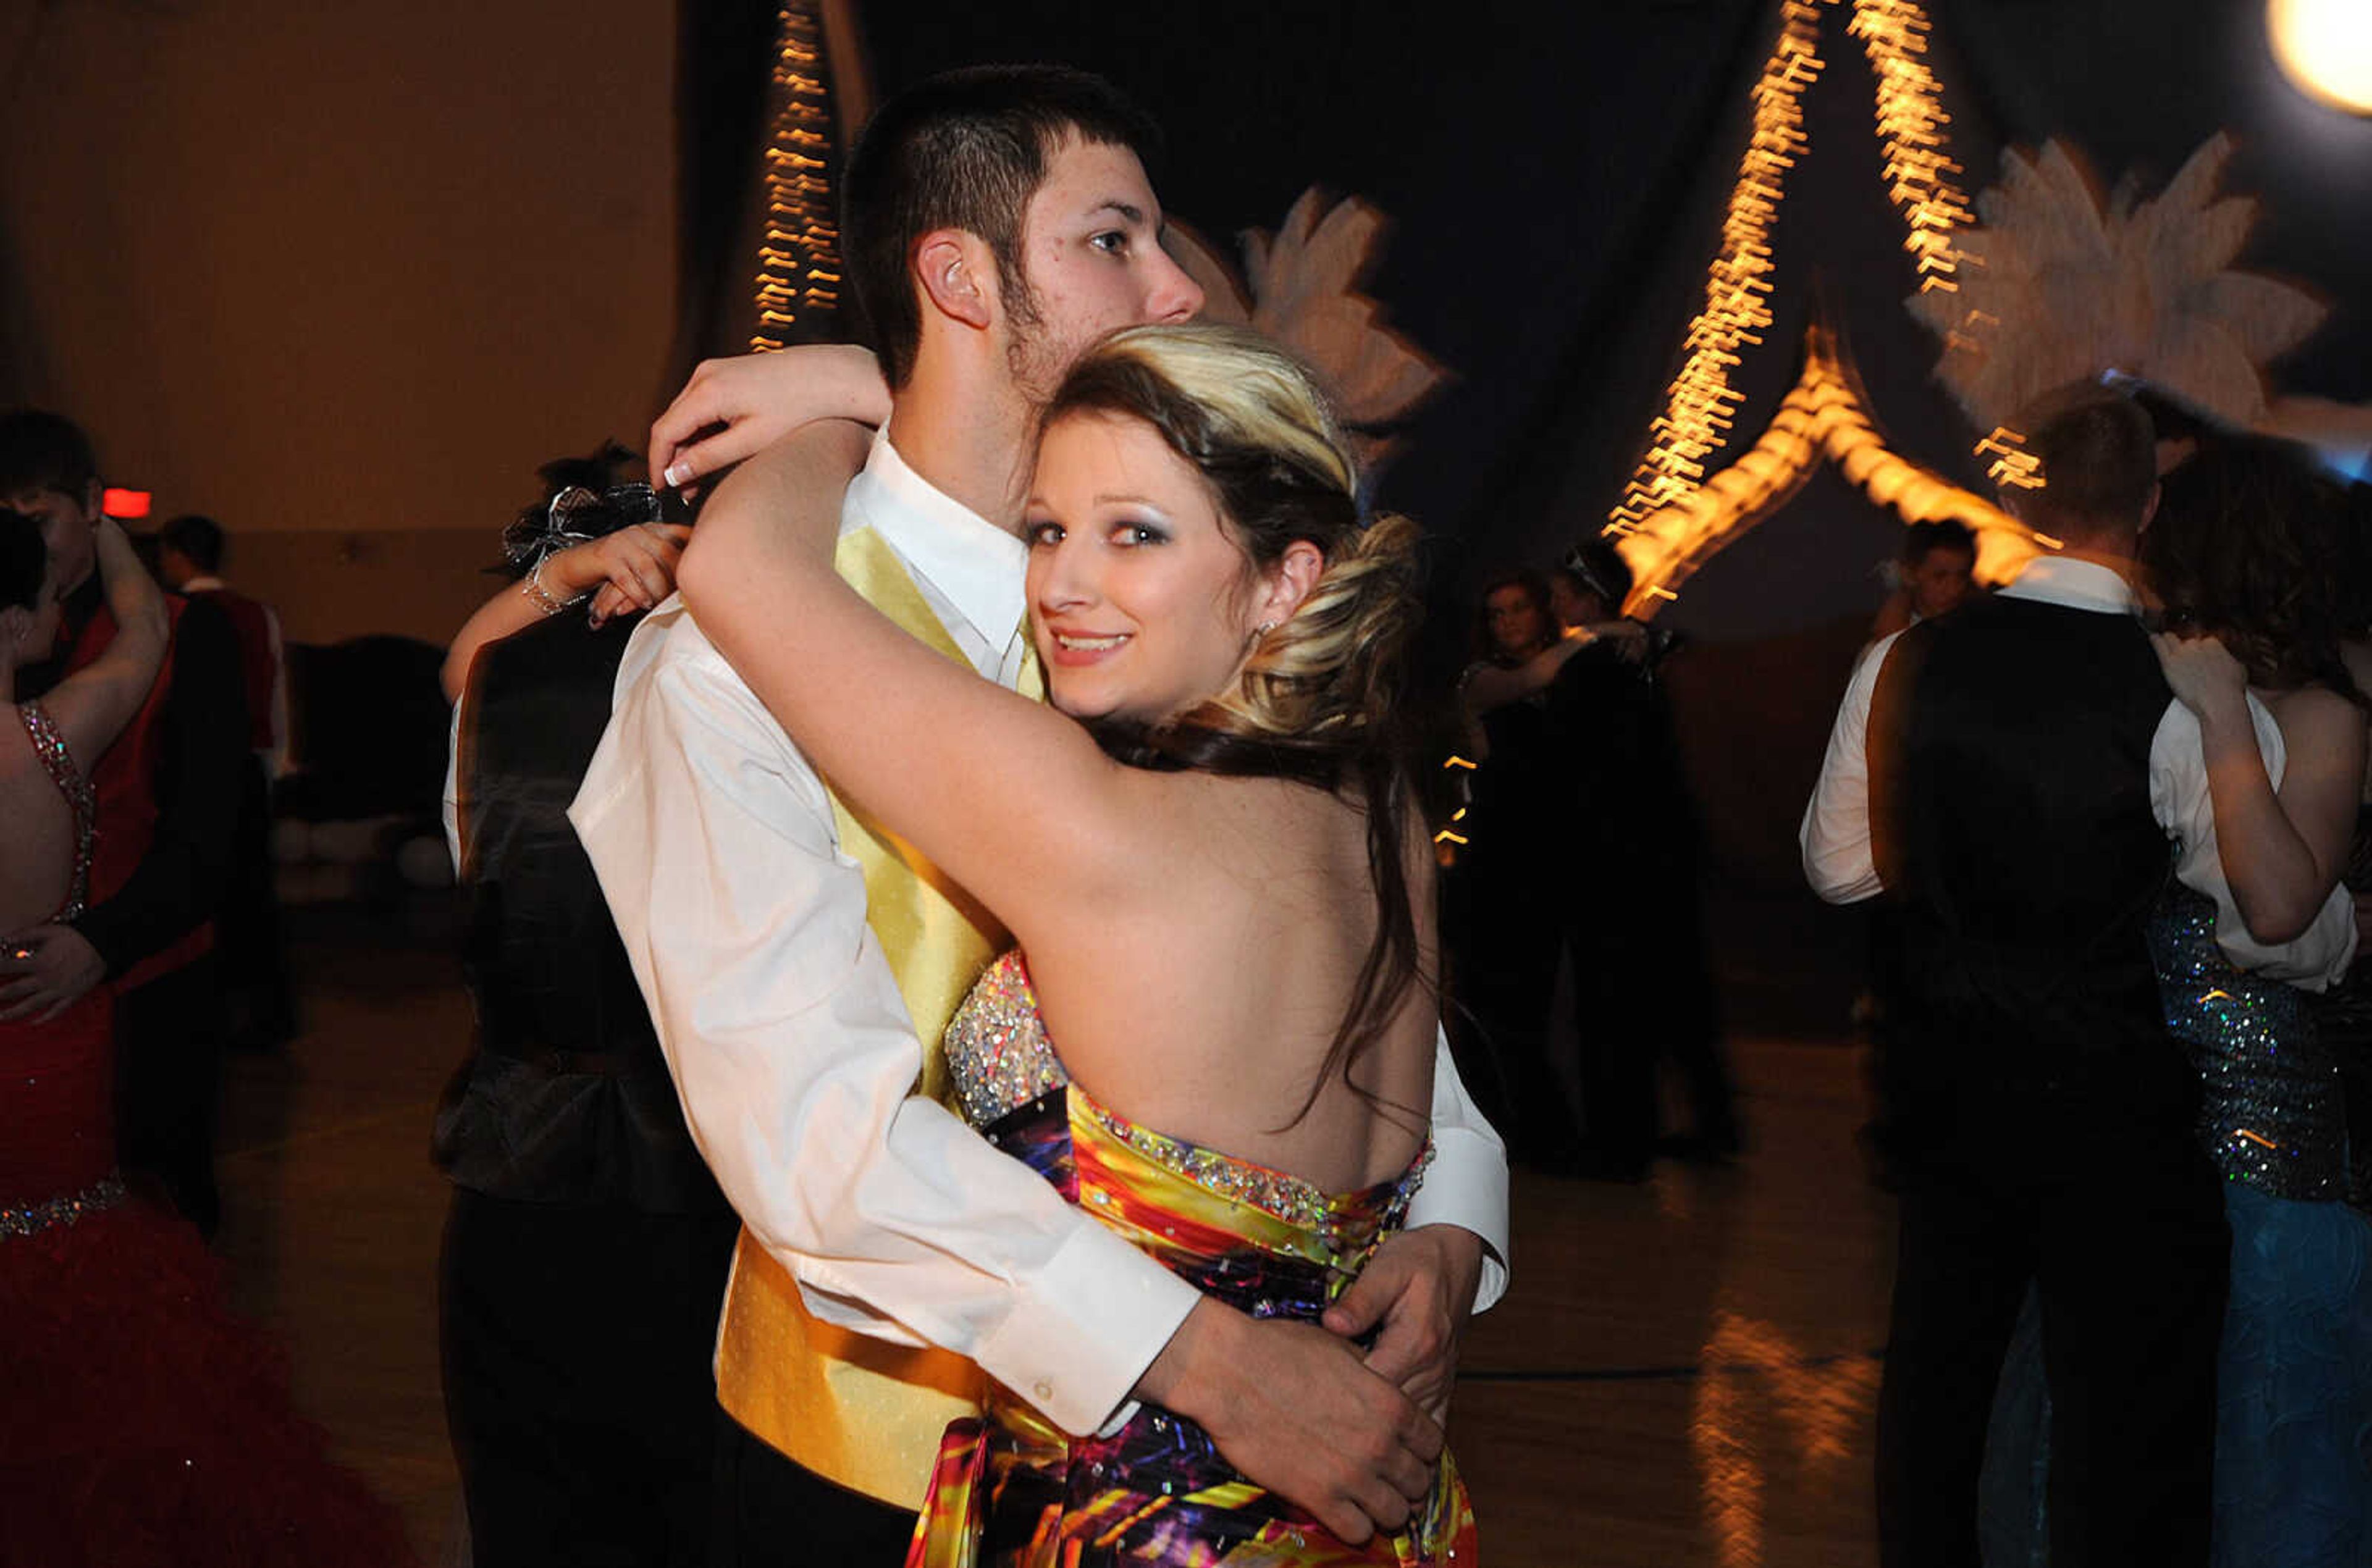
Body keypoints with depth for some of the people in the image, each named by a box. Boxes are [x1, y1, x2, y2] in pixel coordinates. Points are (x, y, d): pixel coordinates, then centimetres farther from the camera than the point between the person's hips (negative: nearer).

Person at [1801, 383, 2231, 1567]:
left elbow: (1840, 867, 5)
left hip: (1946, 1086, 5)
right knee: (2124, 1411, 9)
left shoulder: (1903, 665, -6)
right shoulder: (2188, 699, -18)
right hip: (2112, 1109, -4)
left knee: (1937, 1374, 22)